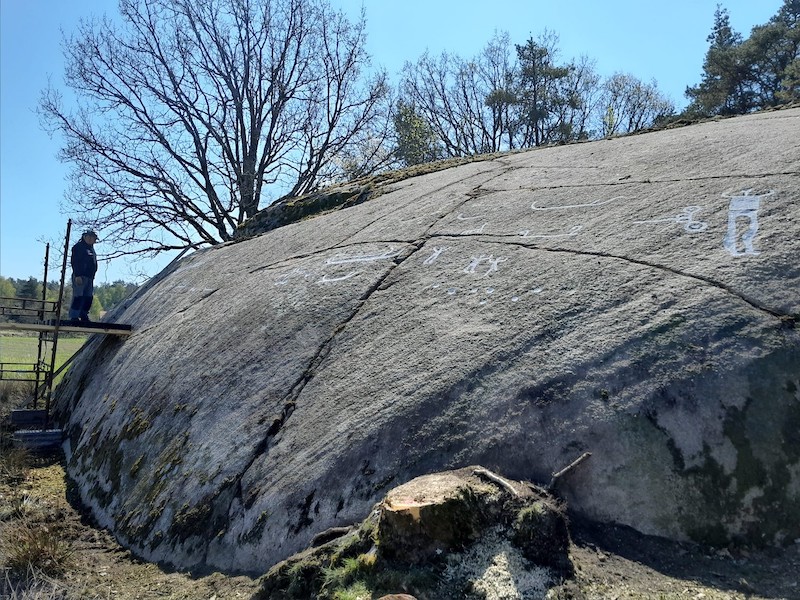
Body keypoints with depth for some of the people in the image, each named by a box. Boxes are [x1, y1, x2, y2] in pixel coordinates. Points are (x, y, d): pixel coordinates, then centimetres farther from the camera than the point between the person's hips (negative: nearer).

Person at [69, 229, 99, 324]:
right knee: (78, 297, -11)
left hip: (89, 277, 8)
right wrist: (77, 275, -20)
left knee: (89, 297, 6)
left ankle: (84, 316, 12)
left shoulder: (91, 249, 22)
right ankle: (74, 317, -8)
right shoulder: (79, 247, -3)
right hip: (80, 276, -8)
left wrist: (92, 276, 18)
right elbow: (74, 262, -12)